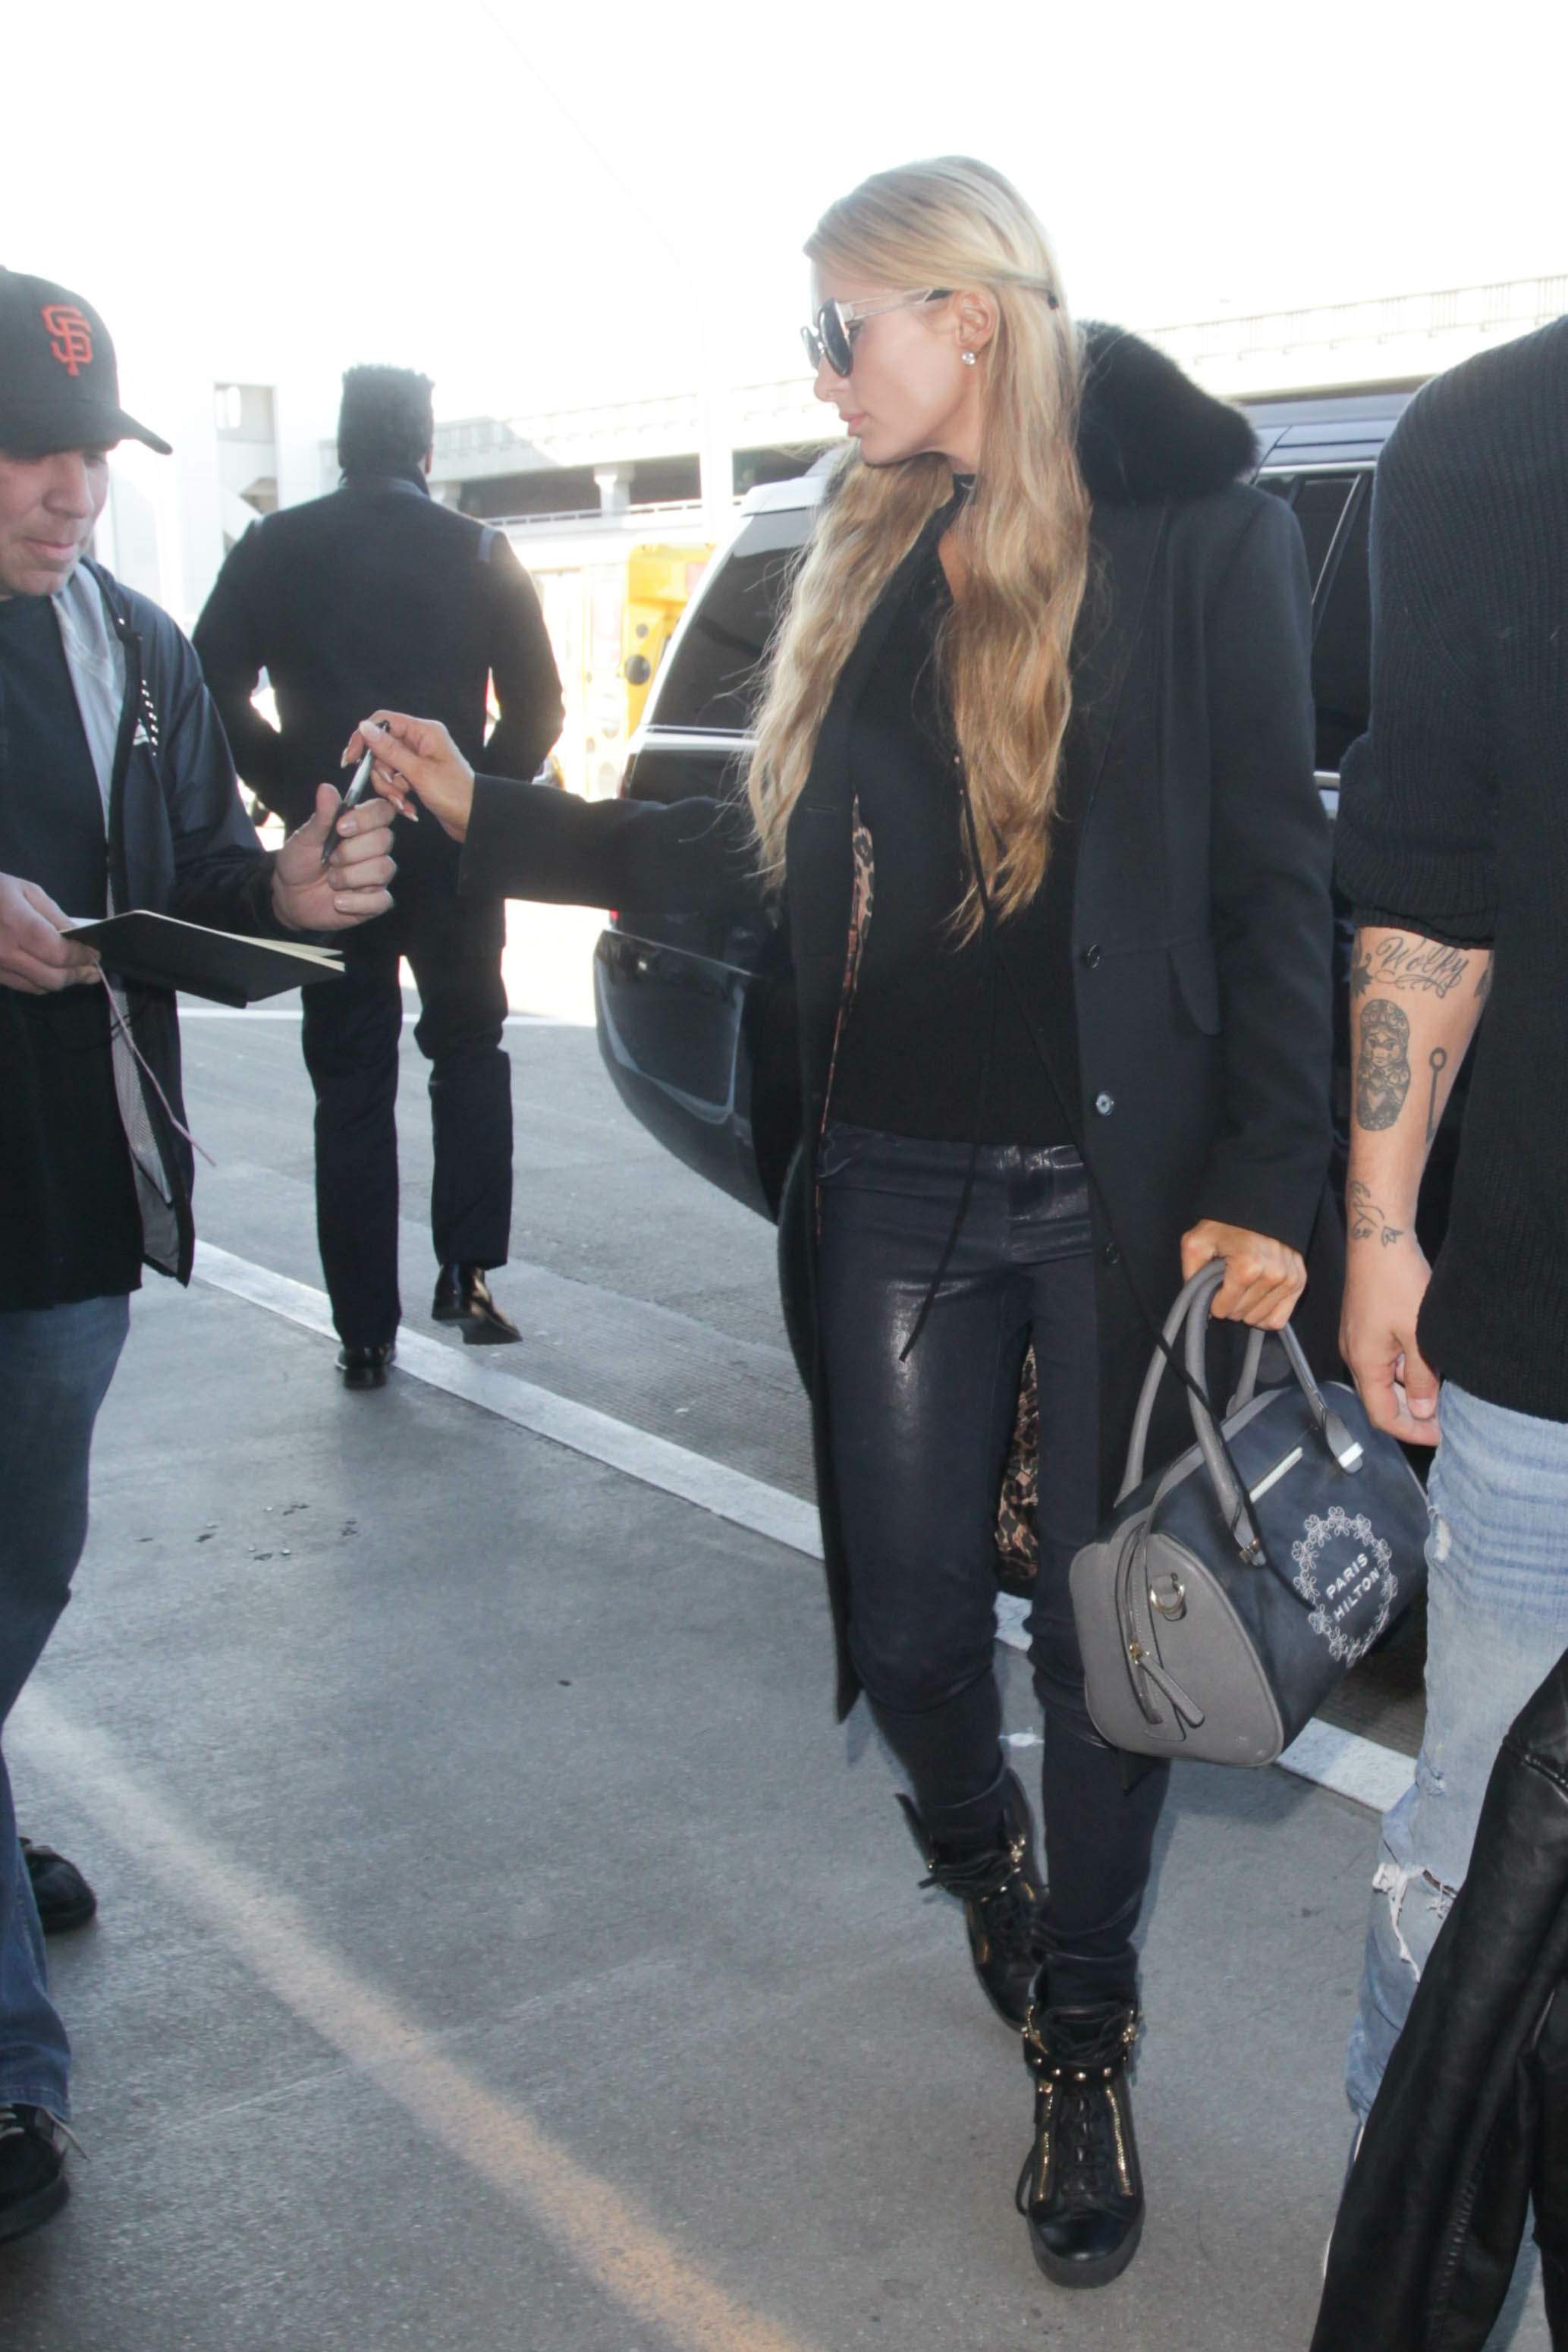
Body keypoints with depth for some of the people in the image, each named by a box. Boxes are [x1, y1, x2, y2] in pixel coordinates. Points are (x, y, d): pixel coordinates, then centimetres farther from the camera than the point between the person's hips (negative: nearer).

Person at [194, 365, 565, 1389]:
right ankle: (467, 1270, 5)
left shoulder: (274, 550, 0)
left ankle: (366, 1331, 8)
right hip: (455, 854, 0)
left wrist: (293, 789, 4)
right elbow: (538, 708, -3)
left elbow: (216, 689, -5)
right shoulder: (479, 554, -1)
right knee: (469, 1051, 17)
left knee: (352, 1085, 7)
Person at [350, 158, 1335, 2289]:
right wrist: (486, 813, 12)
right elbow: (753, 853, 14)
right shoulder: (870, 563, 11)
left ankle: (1082, 2035, 30)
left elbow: (1274, 886, -7)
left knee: (1103, 1627, 7)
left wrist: (1264, 1189, -13)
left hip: (1117, 1192, -4)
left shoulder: (1199, 536, -5)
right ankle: (984, 1870, 44)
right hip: (897, 1190, 4)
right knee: (910, 1627, 10)